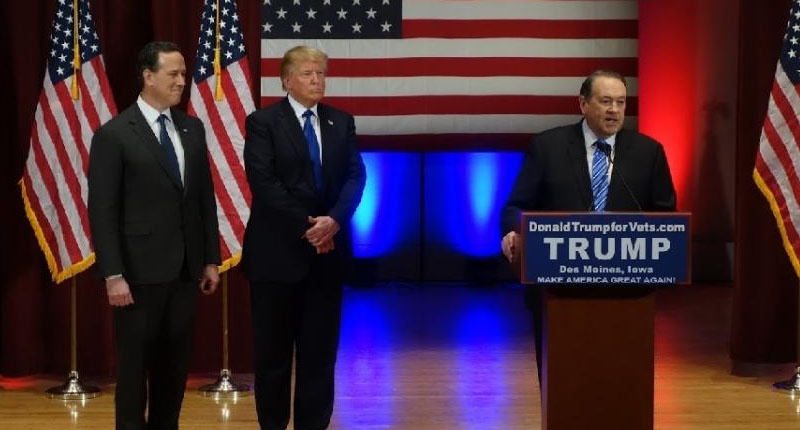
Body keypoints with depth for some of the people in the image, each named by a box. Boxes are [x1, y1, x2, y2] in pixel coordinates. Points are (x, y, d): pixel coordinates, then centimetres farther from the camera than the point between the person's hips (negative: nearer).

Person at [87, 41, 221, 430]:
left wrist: (211, 259, 9)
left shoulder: (192, 129, 9)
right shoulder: (114, 134, -8)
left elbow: (206, 199, 13)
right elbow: (102, 211, -10)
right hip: (140, 271, -5)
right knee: (135, 365, 4)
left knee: (175, 365, 10)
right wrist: (113, 275, -15)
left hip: (186, 270, 5)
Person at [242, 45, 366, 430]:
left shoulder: (341, 122, 11)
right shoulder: (263, 122, -2)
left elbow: (355, 177, 1)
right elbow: (264, 182, -12)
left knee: (320, 351, 5)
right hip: (277, 251, -4)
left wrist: (334, 220, -16)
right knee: (273, 351, 3)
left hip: (327, 250, 4)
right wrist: (306, 227, -17)